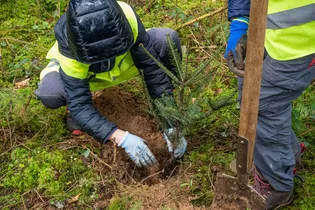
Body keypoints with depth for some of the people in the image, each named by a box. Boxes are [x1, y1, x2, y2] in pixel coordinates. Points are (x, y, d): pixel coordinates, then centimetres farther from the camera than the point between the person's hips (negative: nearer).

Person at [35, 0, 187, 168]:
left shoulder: (127, 18, -36)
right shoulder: (68, 45, -38)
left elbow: (154, 69, -29)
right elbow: (79, 104, -37)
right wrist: (122, 138, -49)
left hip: (124, 64, 2)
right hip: (78, 67, -2)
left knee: (167, 40, -26)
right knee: (49, 93, -36)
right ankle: (76, 113, 1)